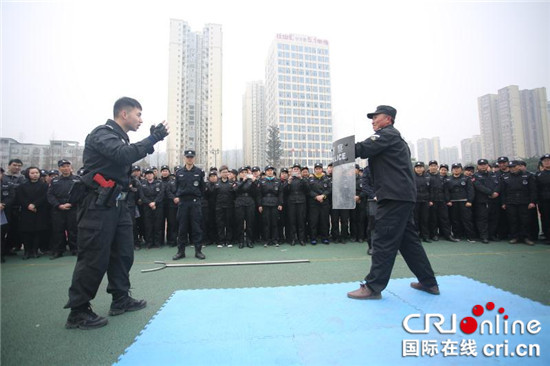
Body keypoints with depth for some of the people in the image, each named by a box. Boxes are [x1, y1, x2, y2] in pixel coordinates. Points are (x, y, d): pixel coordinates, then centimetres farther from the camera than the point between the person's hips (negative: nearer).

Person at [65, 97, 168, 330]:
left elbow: (130, 157, 13)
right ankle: (78, 312, 10)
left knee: (124, 252, 12)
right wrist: (153, 139, -21)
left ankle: (121, 300, 25)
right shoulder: (102, 134, -11)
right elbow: (123, 155, -28)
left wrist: (152, 140, 4)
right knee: (94, 258, -4)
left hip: (117, 204, 9)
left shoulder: (120, 138, 18)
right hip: (99, 205, -9)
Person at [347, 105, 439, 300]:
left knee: (383, 240, -8)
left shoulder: (387, 135, -5)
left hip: (395, 196, -10)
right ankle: (429, 282, 24)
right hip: (402, 195, 10)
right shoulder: (395, 138, 25)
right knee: (408, 239, 15)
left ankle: (373, 287, -3)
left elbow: (362, 149, -18)